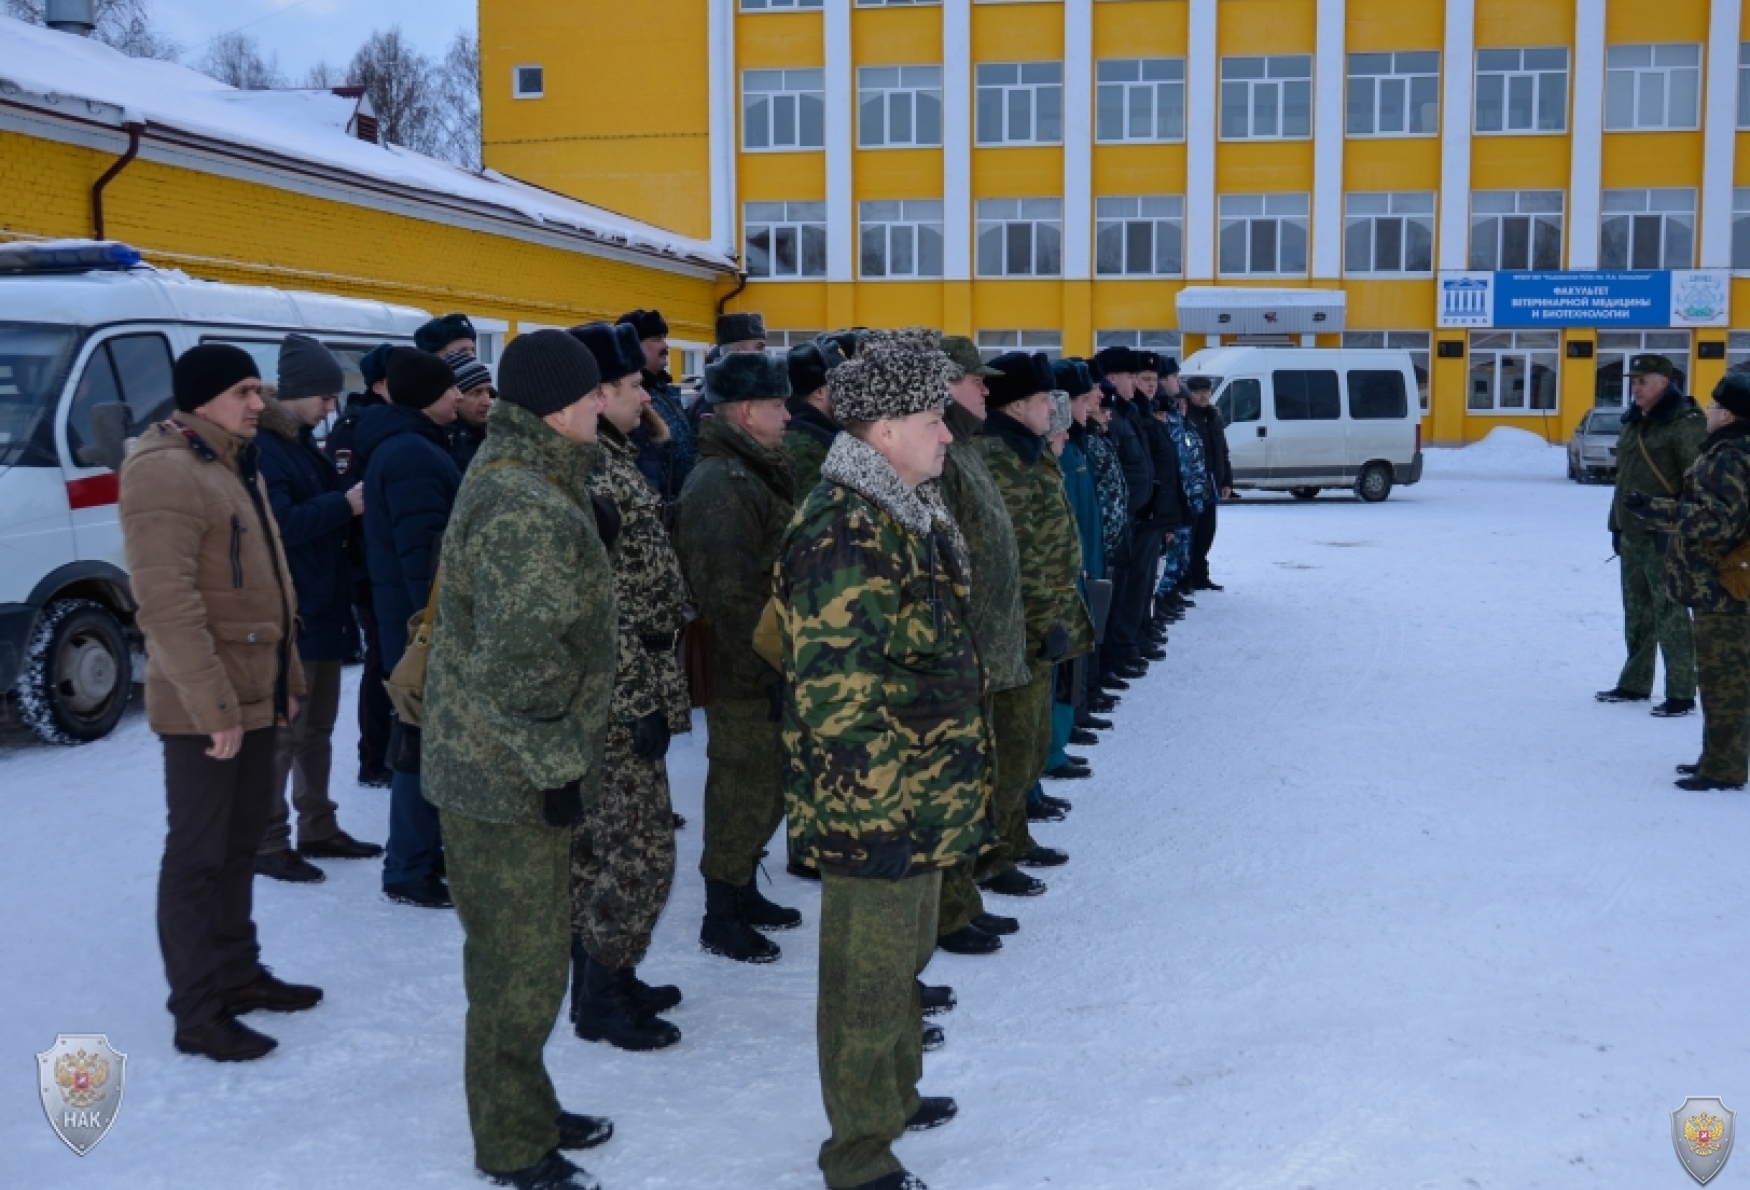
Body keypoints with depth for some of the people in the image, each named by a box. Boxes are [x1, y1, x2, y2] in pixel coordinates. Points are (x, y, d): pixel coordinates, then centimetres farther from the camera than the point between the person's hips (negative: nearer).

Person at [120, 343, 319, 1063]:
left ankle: (236, 973, 30)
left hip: (256, 693, 9)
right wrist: (213, 703, -25)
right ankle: (197, 1011, 7)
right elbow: (166, 603, -24)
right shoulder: (165, 472, -17)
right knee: (198, 852, -1)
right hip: (205, 705, -9)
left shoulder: (236, 464, 14)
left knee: (240, 844, 18)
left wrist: (286, 674, 18)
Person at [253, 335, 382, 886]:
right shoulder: (262, 446, -15)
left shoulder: (299, 443, 16)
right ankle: (267, 843, 5)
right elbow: (279, 524, -25)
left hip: (323, 608, 10)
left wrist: (352, 503, 2)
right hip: (290, 614, -10)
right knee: (283, 731, -4)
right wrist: (344, 505, -21)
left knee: (317, 727, 16)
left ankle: (317, 829, 27)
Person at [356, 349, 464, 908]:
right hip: (424, 619, -11)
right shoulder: (413, 454, -18)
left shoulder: (398, 447, 15)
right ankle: (410, 870, 3)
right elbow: (423, 551, -23)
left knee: (422, 736, 17)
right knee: (426, 741, -4)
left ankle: (419, 852, 28)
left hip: (411, 614, 11)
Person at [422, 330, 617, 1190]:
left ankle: (525, 1111, 35)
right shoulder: (530, 512, -24)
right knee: (523, 958, 2)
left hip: (494, 759, 10)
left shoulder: (513, 478, 10)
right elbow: (520, 662, -27)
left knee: (512, 949, 20)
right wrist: (556, 762, -19)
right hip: (511, 770, -10)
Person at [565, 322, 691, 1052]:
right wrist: (639, 701, -20)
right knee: (640, 853, -3)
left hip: (611, 697, 10)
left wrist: (647, 691, 21)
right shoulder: (596, 478, -20)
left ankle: (603, 978, 29)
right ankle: (601, 999, 8)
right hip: (618, 697, -10)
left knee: (599, 844, 17)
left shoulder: (610, 464, 12)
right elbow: (604, 610, -23)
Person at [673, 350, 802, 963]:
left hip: (770, 667, 10)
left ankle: (744, 893, 35)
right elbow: (732, 595, -25)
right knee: (745, 792, 1)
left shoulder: (756, 474, 14)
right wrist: (769, 670, -23)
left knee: (763, 789, 20)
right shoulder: (720, 486, -20)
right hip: (746, 679, -10)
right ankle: (722, 919, 14)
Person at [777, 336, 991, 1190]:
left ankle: (896, 1096, 44)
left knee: (903, 957, 25)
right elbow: (836, 693, -26)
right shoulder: (844, 535, -22)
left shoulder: (907, 514, 11)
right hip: (878, 810, -10)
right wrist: (882, 812, -23)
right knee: (867, 977, 4)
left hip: (924, 798, 10)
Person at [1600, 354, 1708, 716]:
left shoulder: (1686, 424, -13)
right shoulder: (1634, 423, 14)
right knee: (1636, 614, 15)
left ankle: (1681, 695, 1)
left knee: (1671, 617, -5)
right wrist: (1617, 523, 18)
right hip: (1632, 536, 8)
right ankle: (1635, 684, 25)